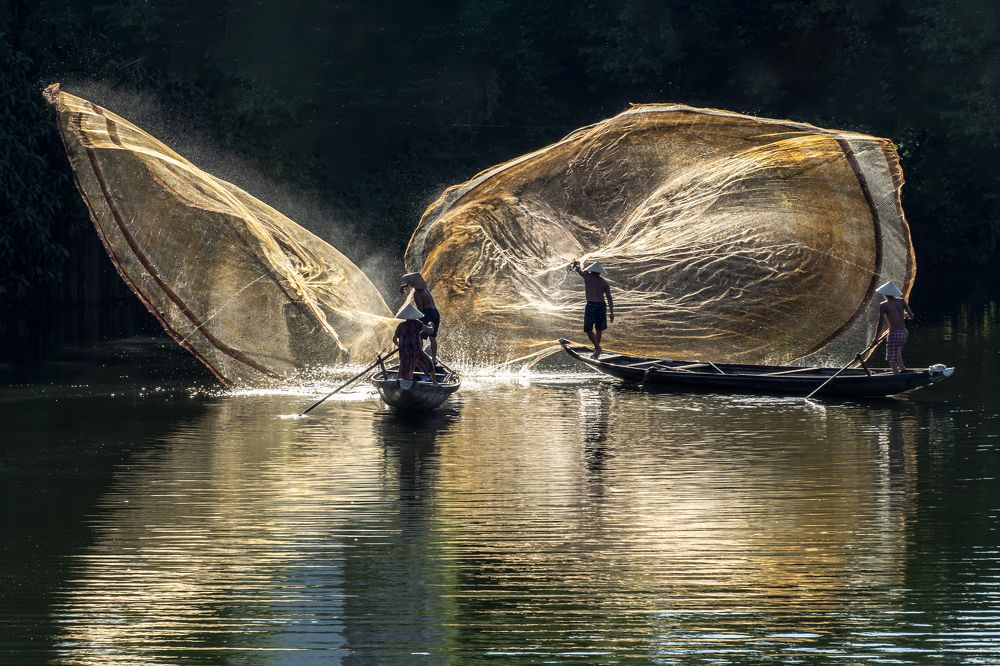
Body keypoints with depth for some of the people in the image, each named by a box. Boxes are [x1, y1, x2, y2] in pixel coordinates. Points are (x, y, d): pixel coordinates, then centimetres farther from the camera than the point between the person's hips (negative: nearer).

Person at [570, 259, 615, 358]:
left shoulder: (587, 276, -4)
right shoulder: (604, 282, 3)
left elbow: (577, 269, 16)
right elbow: (609, 298, 0)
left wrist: (576, 264, 39)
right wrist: (611, 312, 4)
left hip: (591, 305, -4)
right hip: (601, 305, 4)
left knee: (588, 329, 3)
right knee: (598, 329, 15)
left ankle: (598, 347, -12)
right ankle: (596, 351, 21)